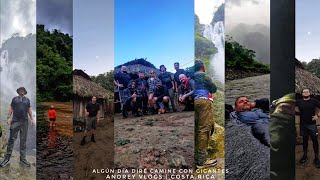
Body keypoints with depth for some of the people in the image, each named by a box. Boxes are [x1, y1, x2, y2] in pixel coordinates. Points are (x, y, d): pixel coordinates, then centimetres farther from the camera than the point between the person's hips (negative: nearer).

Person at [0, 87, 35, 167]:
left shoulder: (27, 100, 13)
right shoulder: (14, 99, 9)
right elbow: (11, 108, 7)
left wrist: (32, 119, 7)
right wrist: (9, 118, -3)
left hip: (24, 122, 2)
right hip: (15, 121, -2)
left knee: (23, 141, 4)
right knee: (11, 139, -2)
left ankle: (22, 159, 9)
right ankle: (7, 158, 4)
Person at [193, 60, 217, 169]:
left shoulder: (193, 76, 18)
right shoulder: (203, 75, 0)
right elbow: (214, 88, 3)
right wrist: (209, 91, 22)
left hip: (195, 101, 8)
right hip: (204, 101, -8)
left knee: (197, 130, 10)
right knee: (204, 129, -9)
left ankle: (196, 157, 14)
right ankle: (202, 160, -11)